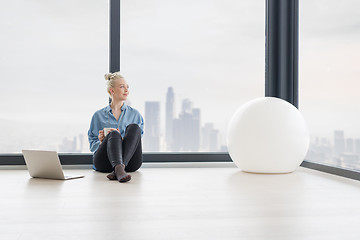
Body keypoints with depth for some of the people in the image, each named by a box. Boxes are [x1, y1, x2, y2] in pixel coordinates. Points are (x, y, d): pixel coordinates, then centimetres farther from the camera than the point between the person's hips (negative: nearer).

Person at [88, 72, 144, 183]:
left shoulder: (135, 114, 21)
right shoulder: (98, 115, 19)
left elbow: (137, 139, 14)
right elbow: (92, 144, 17)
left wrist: (122, 139, -6)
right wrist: (101, 142, -6)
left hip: (129, 160, 1)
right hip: (104, 161, -1)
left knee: (133, 127, -25)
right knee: (114, 134, -32)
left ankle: (118, 168, -43)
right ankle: (119, 169, -59)